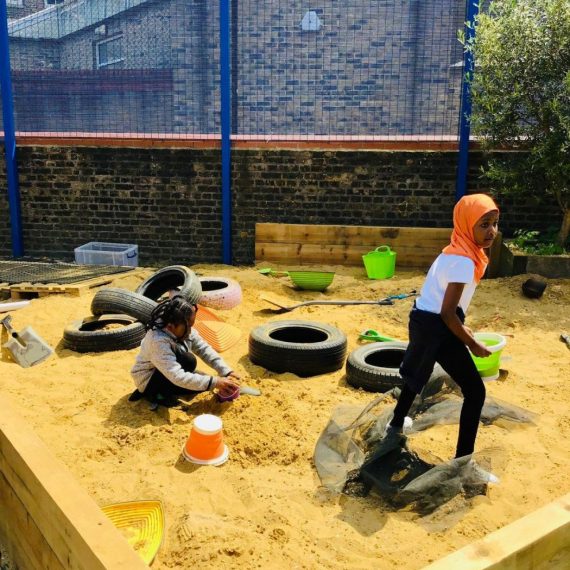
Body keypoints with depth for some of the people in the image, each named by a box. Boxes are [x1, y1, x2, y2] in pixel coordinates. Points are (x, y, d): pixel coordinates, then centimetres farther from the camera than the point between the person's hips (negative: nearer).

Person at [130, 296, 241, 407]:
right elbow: (178, 377, -43)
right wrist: (214, 382, -43)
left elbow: (204, 350, -11)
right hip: (148, 380, -8)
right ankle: (157, 393, -10)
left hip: (169, 374, 9)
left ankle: (160, 390, 9)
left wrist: (227, 372, -23)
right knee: (188, 360, -30)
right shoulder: (158, 342, -38)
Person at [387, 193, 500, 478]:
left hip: (425, 321, 10)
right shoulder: (464, 261, -23)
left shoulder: (456, 252, 7)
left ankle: (396, 424, 52)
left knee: (416, 374, 31)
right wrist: (473, 344, -13)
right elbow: (447, 313, -24)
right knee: (475, 391, -4)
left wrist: (462, 327, 21)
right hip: (436, 328, -10)